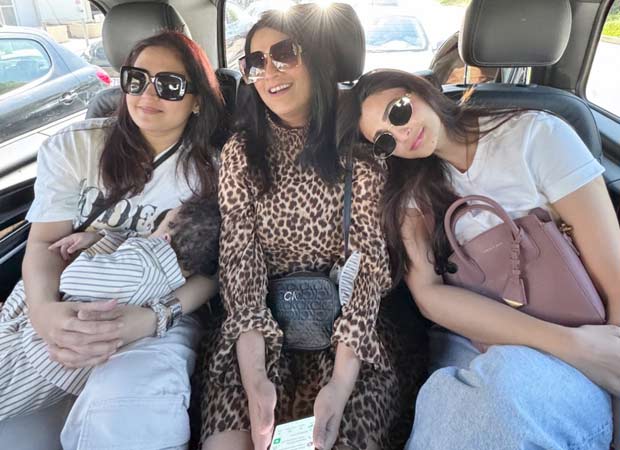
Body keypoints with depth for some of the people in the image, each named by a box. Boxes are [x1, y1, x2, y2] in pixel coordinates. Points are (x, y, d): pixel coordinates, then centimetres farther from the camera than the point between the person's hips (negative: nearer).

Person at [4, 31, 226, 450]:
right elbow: (44, 241, 1)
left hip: (158, 316, -2)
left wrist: (151, 318, -24)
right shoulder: (72, 146, 5)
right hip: (63, 313, 3)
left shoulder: (213, 169, 0)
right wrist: (43, 309, -21)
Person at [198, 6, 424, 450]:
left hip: (348, 325, -1)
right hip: (260, 322, 2)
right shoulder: (240, 150, 4)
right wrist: (254, 374, -17)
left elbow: (371, 259, -7)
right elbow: (239, 258, -4)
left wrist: (341, 379, -18)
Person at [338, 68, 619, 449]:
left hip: (582, 339, -1)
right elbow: (427, 293, -12)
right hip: (473, 339, 2)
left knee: (509, 377, -33)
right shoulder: (410, 190, 3)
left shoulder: (536, 135, -4)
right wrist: (569, 343, -22)